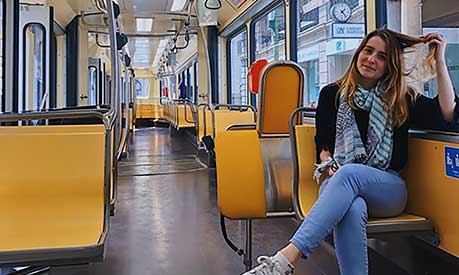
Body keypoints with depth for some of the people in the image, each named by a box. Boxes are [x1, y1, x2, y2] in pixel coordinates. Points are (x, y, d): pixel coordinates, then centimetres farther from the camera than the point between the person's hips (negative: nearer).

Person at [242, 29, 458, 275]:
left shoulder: (402, 99, 10)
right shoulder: (333, 94, 11)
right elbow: (322, 144, 14)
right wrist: (330, 166, -9)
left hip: (387, 188, 0)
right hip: (339, 182, 0)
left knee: (349, 173, -36)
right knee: (352, 208, -38)